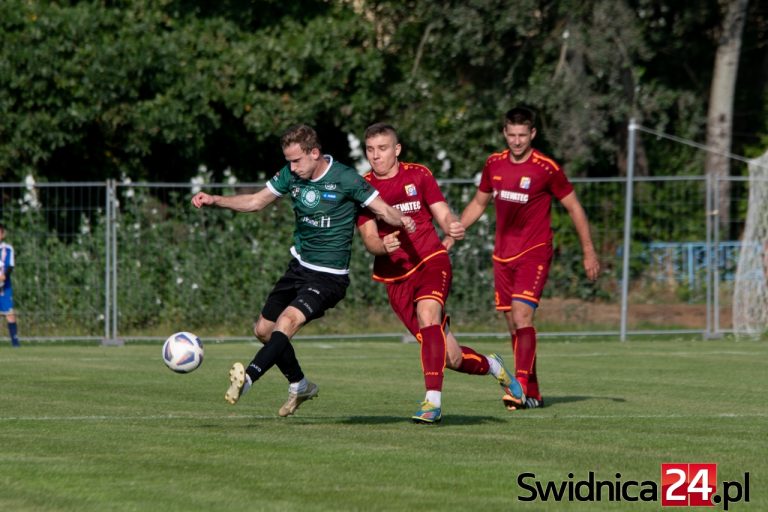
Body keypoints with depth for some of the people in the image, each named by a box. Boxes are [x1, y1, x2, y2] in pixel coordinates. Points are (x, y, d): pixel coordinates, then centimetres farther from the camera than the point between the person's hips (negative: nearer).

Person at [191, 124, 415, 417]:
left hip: (329, 276, -7)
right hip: (299, 268, 7)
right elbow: (256, 201, 11)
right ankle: (299, 385, 30)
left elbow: (383, 210, -13)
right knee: (264, 329, 11)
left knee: (288, 321, -27)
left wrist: (402, 220, -35)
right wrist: (214, 201, -1)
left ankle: (247, 379, -40)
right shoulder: (291, 175, 0)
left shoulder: (345, 179, -17)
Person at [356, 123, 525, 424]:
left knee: (427, 315, -33)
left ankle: (433, 402, -37)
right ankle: (491, 366, 31)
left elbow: (443, 215, 3)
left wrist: (453, 227, -21)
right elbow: (369, 238, -6)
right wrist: (383, 246, -29)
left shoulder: (418, 175, 3)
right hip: (395, 277, 1)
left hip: (431, 261, -1)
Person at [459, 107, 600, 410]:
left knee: (521, 315, -21)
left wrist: (588, 252, 0)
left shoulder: (546, 169, -9)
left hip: (534, 253, -6)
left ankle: (522, 388, -28)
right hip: (503, 255, 6)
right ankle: (534, 394, 14)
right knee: (513, 325, 6)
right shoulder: (494, 164, 6)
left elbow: (573, 207, 0)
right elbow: (478, 204, 21)